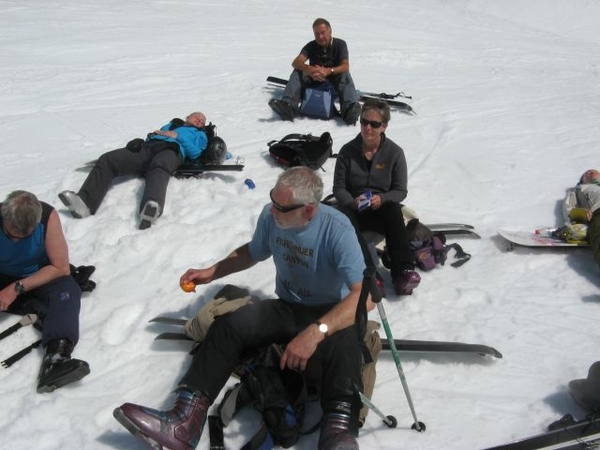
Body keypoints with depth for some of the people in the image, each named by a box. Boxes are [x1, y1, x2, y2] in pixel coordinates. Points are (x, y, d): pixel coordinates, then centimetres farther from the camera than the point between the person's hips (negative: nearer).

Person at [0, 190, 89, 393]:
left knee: (67, 291, -32)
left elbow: (61, 268, -22)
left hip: (40, 273, -1)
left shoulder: (48, 217, -27)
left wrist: (18, 288, -28)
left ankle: (56, 359, -50)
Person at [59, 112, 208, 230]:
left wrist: (177, 136, 7)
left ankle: (153, 207, -75)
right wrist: (154, 135, 11)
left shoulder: (200, 134, 32)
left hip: (171, 150, -5)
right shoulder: (171, 124, 45)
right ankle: (85, 203, -41)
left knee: (159, 168, -44)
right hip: (147, 147, 5)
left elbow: (194, 153, 11)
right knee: (107, 159, -22)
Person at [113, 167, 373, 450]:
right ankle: (185, 421, -28)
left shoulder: (337, 230, -24)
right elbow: (252, 252, 17)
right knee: (228, 325, -20)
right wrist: (212, 272, 7)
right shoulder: (270, 216, -8)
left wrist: (316, 331, -45)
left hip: (331, 315, -5)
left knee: (344, 343, -40)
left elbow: (366, 295, -34)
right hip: (286, 308, 5)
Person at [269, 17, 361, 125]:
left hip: (334, 79, -2)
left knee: (345, 75, -31)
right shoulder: (311, 46, 0)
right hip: (314, 80, 2)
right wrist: (309, 69, -39)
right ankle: (288, 106, -44)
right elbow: (295, 63, -16)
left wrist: (329, 71, -39)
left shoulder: (340, 44, -4)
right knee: (297, 72, -22)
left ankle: (349, 110, -57)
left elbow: (345, 66, -18)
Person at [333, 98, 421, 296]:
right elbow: (339, 188, 2)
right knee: (344, 215, -34)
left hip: (383, 210, 0)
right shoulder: (347, 151, -1)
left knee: (394, 208, -35)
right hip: (354, 209, 0)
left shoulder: (395, 153, -2)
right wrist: (353, 202, -20)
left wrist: (381, 199, -22)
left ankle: (403, 271, -43)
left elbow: (401, 191, -1)